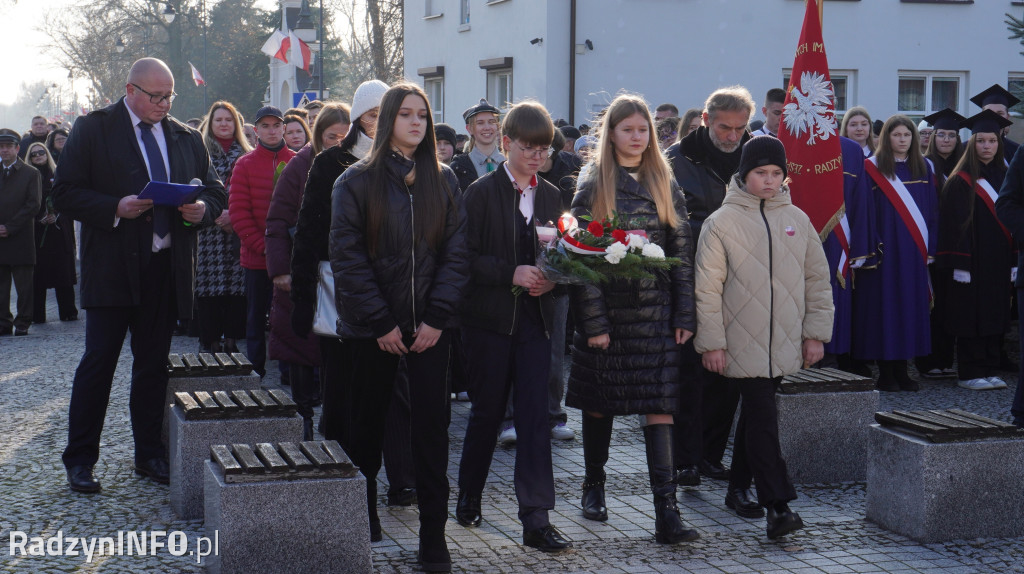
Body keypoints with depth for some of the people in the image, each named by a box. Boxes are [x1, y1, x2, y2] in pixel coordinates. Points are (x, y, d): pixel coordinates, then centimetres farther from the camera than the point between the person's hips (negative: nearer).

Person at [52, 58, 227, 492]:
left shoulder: (187, 138, 13)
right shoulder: (93, 129, 0)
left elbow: (216, 192, 18)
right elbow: (64, 194, -5)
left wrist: (202, 209, -6)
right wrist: (115, 208, -19)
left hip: (166, 267, 4)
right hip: (113, 265, -4)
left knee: (153, 363, 11)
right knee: (99, 361, -3)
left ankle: (149, 455, 21)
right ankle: (79, 460, 6)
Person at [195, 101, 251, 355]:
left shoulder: (246, 155, 12)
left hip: (238, 232, 2)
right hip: (210, 233, -1)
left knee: (236, 284, -2)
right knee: (209, 287, -4)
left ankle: (231, 340, 5)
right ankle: (210, 342, 2)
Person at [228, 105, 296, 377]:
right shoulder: (245, 164, 2)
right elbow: (238, 211, -4)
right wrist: (262, 246, -12)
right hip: (256, 258, 0)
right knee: (257, 317, 7)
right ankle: (257, 373, 15)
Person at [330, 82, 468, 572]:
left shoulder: (443, 181, 7)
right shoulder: (356, 182, -1)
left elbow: (456, 252, 3)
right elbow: (347, 257, -6)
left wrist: (438, 318, -8)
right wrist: (380, 322, -11)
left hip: (429, 327, 2)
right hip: (369, 329, -1)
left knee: (431, 426, -2)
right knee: (365, 423, 9)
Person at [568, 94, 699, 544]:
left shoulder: (665, 187, 9)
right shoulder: (593, 188, 1)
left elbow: (682, 253, 7)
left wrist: (685, 316, -1)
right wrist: (593, 321, -11)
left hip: (656, 315, 1)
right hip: (607, 313, -1)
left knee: (659, 407, -7)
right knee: (599, 403, 11)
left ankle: (666, 511, -11)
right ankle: (593, 486, 32)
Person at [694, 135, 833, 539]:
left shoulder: (797, 220, 8)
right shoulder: (721, 223, -4)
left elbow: (817, 279, 12)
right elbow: (707, 288, -4)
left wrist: (816, 332, 6)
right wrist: (711, 342, -8)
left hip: (784, 345, 4)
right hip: (742, 343, -4)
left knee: (756, 412, 15)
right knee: (763, 418, -10)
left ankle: (739, 488, 28)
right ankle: (777, 505, -13)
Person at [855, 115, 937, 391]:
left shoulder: (923, 168, 11)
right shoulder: (873, 168, -1)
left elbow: (931, 210, 12)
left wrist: (930, 247, 5)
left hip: (913, 251, 4)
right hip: (885, 250, -4)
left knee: (910, 305, 5)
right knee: (884, 305, -3)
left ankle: (901, 370, 13)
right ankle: (885, 373, 4)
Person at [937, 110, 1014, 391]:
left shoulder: (1004, 178, 12)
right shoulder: (961, 182, -6)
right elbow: (954, 225, -11)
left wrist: (1012, 260, 8)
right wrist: (960, 264, -18)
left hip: (998, 262, 6)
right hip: (972, 261, -6)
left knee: (995, 315, 8)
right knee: (971, 315, -2)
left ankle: (990, 370, 15)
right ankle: (969, 373, 4)